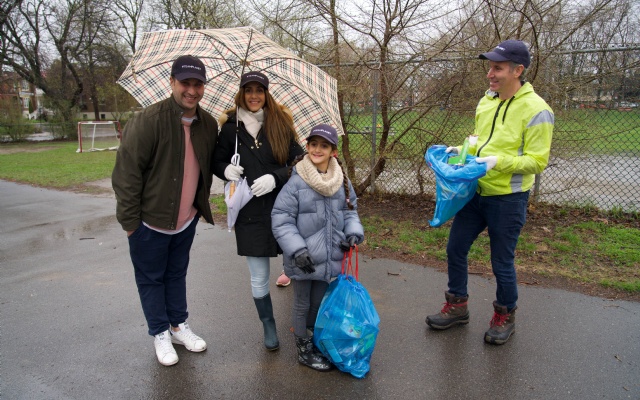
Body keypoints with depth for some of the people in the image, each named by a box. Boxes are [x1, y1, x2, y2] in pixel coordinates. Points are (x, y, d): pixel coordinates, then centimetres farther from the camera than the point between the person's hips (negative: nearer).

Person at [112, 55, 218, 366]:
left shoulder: (208, 124, 0)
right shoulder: (149, 120, -19)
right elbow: (126, 172, -17)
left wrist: (200, 206, 13)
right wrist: (129, 220, -15)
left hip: (186, 220, 5)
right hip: (149, 221, -5)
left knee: (177, 274, 20)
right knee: (151, 279, 11)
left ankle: (179, 327, 36)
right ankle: (160, 334, 28)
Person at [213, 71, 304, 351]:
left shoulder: (281, 122, 2)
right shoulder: (231, 127, 3)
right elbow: (217, 160, 13)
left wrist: (276, 178, -16)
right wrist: (226, 169, -10)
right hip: (249, 212, 0)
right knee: (258, 277, 8)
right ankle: (268, 325, 31)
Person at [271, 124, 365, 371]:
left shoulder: (342, 181, 0)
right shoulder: (296, 182, -16)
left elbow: (350, 210, 14)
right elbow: (281, 219, -15)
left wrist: (353, 232, -4)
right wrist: (296, 249, -22)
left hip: (330, 258, 5)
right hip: (303, 260, -5)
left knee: (321, 303, 21)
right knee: (303, 304, 14)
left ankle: (317, 344, 42)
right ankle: (304, 349, 33)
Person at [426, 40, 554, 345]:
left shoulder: (536, 110, -14)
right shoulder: (486, 101, 7)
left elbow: (537, 161, -15)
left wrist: (499, 162, -27)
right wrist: (462, 149, 1)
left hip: (508, 198, -7)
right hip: (476, 191, 7)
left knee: (501, 262, 6)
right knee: (455, 249, 12)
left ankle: (505, 316, 31)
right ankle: (457, 306, 32)